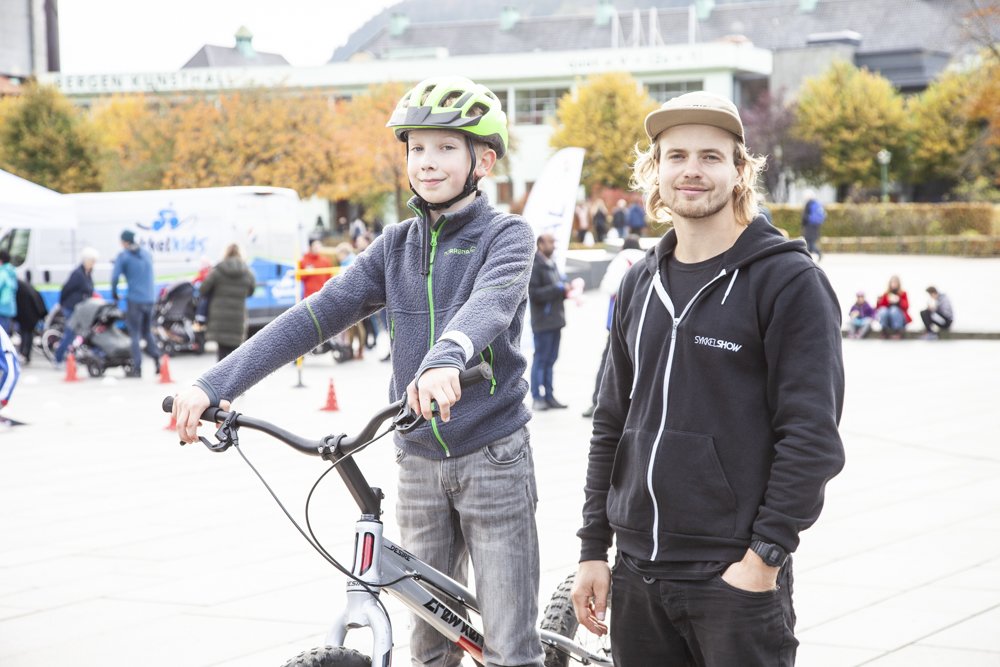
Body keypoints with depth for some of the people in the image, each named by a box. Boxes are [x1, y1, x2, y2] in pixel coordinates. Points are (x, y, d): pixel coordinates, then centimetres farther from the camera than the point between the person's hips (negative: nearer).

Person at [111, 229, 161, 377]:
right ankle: (157, 358, 2)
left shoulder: (123, 256, -6)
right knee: (147, 332, 18)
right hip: (149, 299, 5)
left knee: (134, 333, 1)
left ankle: (137, 368, -2)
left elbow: (115, 277, -11)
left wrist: (114, 294, 3)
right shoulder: (147, 253, 12)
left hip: (134, 300, -5)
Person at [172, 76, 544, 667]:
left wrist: (446, 359, -52)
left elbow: (490, 302, -28)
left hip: (493, 457, -4)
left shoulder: (507, 235, -6)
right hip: (420, 463, 5)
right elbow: (316, 316, -2)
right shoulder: (396, 246, 8)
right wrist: (215, 385, -14)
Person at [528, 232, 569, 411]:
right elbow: (533, 294, -20)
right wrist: (559, 289, -18)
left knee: (550, 359, 11)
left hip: (555, 319, 9)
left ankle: (548, 395, 16)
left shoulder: (551, 264, 17)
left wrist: (566, 289, 5)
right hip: (543, 321, -9)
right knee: (541, 358, -5)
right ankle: (537, 398, 0)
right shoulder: (535, 266, -13)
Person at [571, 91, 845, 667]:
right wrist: (594, 549, 11)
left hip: (736, 577, -6)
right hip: (637, 573, 6)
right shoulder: (641, 284, 12)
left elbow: (812, 438, -12)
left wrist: (764, 558, -15)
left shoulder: (790, 280, -7)